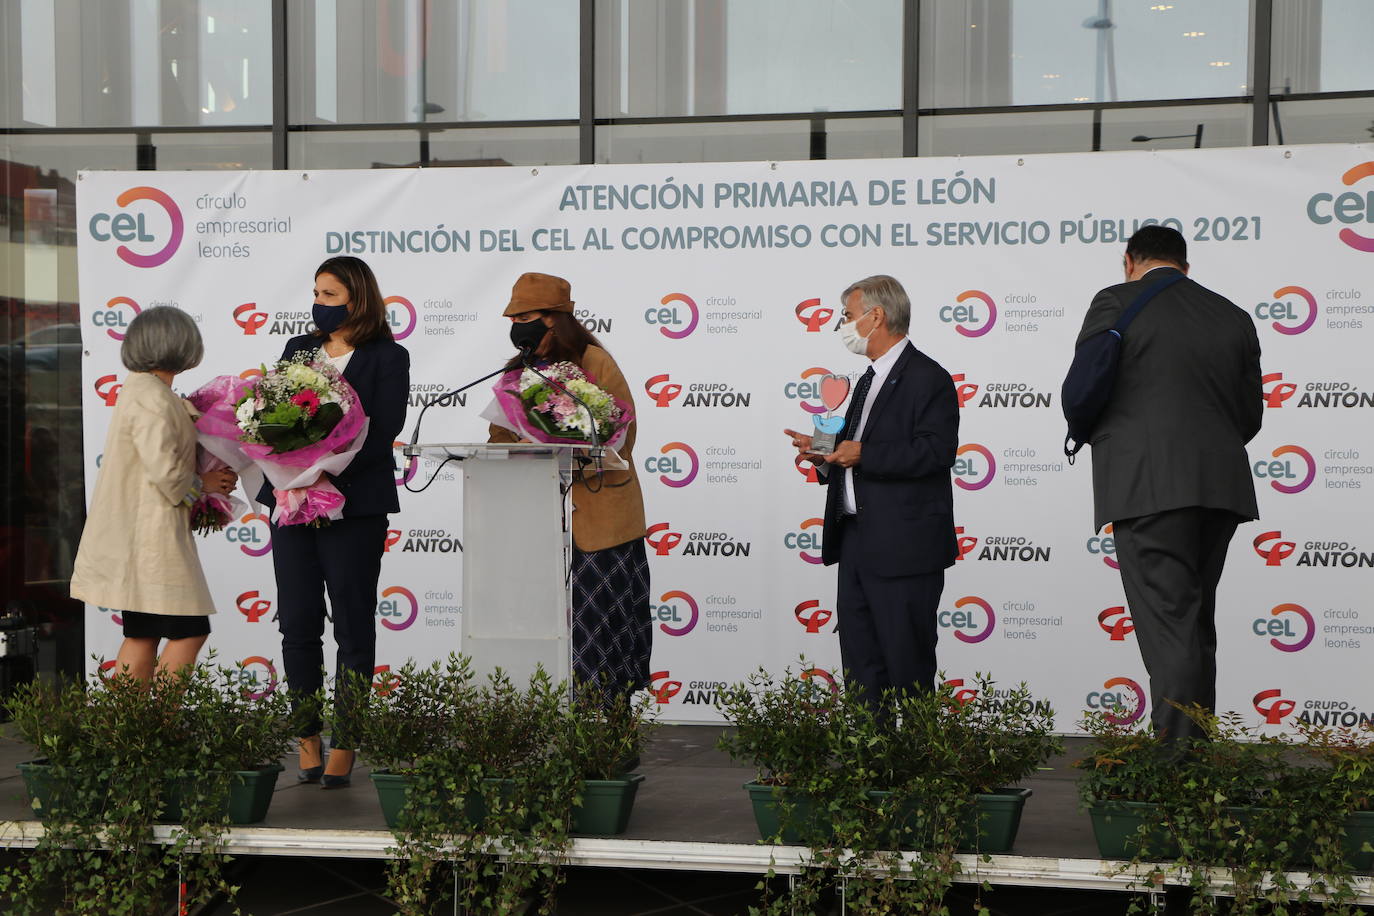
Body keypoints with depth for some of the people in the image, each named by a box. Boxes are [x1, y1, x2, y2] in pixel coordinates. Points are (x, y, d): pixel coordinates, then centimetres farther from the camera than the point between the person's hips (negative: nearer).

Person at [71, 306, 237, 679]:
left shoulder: (139, 389, 14)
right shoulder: (153, 399, -18)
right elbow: (165, 470, -24)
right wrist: (200, 484, -6)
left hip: (133, 536, 10)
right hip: (152, 537, -10)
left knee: (142, 636, 12)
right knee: (190, 631, -6)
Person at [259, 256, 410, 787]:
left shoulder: (387, 357, 0)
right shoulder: (297, 349, 16)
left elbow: (384, 429, -10)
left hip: (355, 504, -5)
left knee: (353, 624, 0)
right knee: (298, 621, 4)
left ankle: (345, 746, 5)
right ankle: (307, 740, 12)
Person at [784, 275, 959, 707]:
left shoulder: (928, 379, -9)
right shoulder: (870, 380, 21)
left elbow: (935, 452, -22)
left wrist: (863, 455, -22)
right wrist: (827, 454, 8)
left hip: (904, 549, -9)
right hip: (857, 544, 10)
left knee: (908, 669, -4)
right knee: (861, 670, 10)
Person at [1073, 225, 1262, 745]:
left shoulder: (1116, 303, -1)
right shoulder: (1233, 317, 15)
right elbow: (1251, 414, 15)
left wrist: (1100, 439, 16)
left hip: (1146, 484, -6)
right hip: (1221, 484, 6)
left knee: (1168, 628, -9)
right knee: (1197, 627, 16)